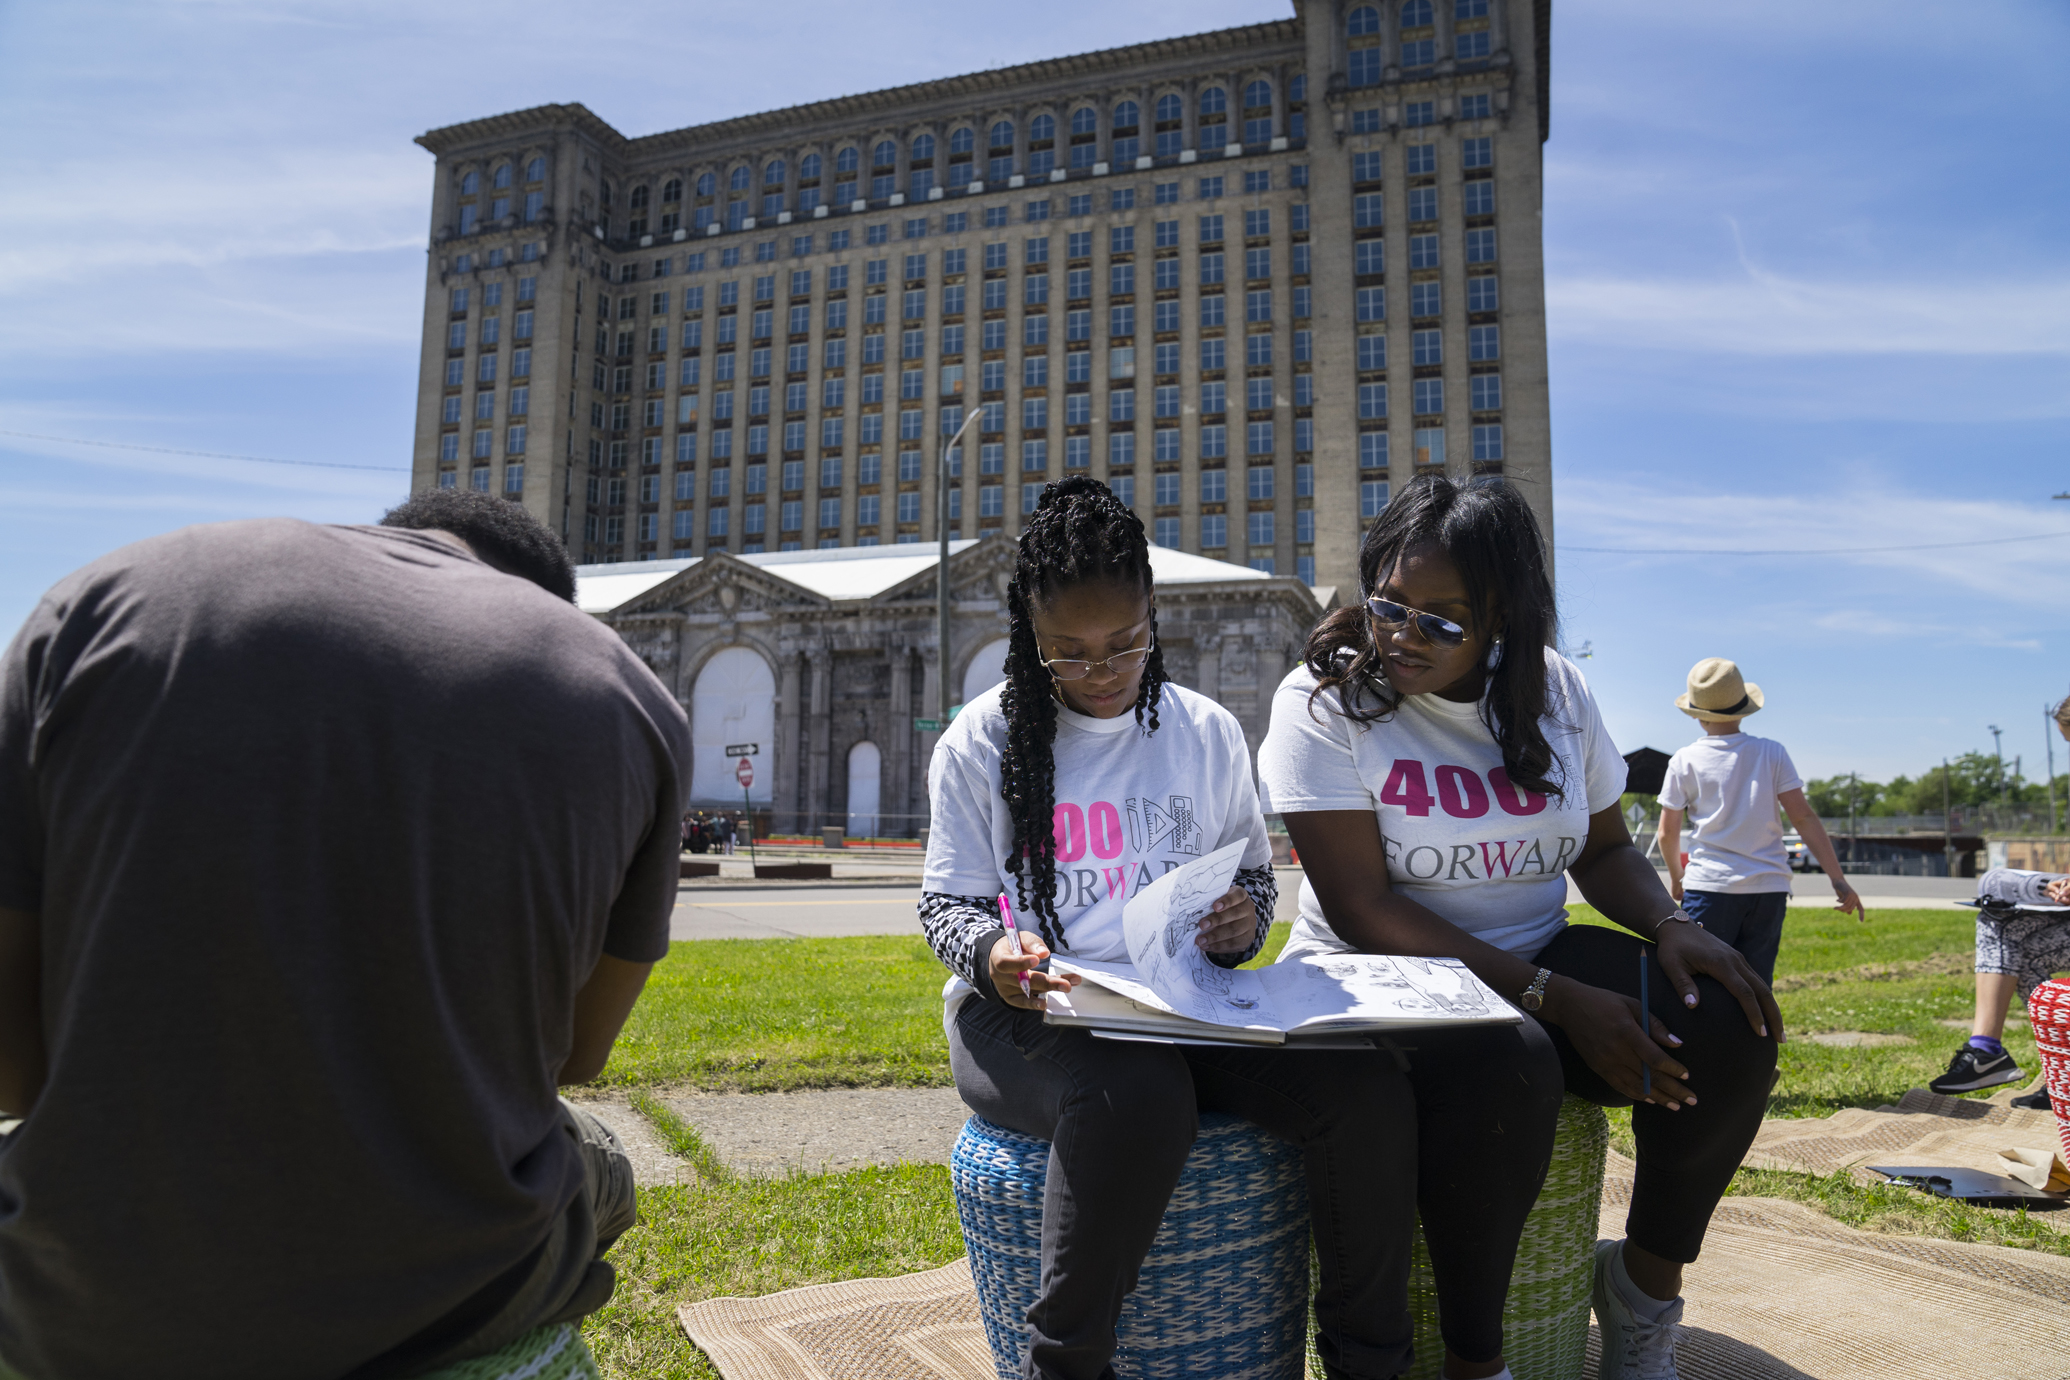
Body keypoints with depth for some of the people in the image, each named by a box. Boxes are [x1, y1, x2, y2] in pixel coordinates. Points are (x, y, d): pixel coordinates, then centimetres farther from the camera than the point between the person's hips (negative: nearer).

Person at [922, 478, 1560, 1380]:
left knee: (1367, 1092, -22)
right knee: (1137, 1099, -38)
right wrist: (991, 954, -20)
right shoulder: (982, 741, 2)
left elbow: (1254, 871, 18)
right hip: (1028, 1008, -3)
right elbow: (947, 901, 4)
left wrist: (1242, 923, -7)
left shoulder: (1207, 732, 10)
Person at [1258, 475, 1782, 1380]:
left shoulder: (1554, 689, 3)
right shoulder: (1324, 698, -13)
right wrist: (1554, 1000, -23)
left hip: (1541, 957, 5)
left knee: (1730, 1025, -17)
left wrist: (1669, 923, -10)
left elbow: (1603, 848, 13)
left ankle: (1647, 1279, 7)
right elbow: (1362, 909, -18)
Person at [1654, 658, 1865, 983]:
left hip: (1710, 886, -2)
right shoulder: (1771, 752, 2)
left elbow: (1667, 832, 2)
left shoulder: (1684, 761, -1)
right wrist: (1838, 880, 3)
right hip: (1769, 887, 2)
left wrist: (1675, 877, 19)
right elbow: (1803, 816, -1)